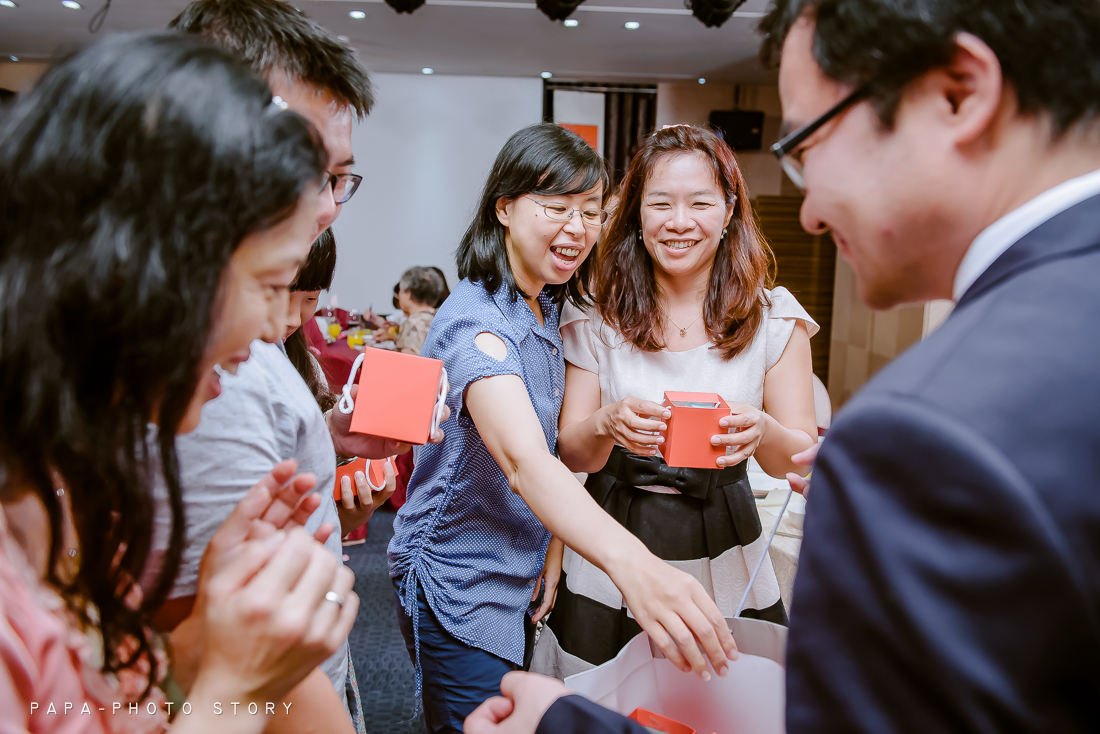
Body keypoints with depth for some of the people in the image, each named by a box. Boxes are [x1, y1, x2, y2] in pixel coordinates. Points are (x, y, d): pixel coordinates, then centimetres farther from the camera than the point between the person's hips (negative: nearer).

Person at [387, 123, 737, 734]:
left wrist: (543, 557, 3)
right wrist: (630, 561, -58)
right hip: (460, 590, -8)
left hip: (520, 581, 9)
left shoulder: (547, 309, 4)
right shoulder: (476, 323, -25)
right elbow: (522, 459, -42)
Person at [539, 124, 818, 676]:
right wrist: (607, 425, -26)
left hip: (724, 560, 1)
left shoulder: (774, 317, -6)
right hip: (612, 562, 0)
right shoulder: (597, 316, -6)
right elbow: (571, 455, -4)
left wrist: (762, 433, -26)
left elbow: (802, 459, -4)